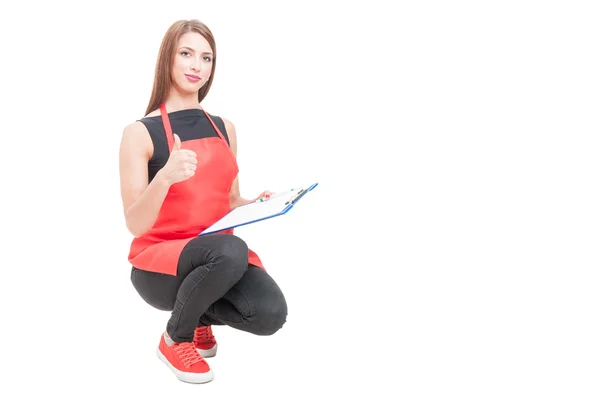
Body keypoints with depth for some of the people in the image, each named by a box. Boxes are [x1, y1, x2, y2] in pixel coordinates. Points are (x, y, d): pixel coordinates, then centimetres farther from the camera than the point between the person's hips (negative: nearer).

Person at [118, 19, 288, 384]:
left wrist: (258, 203, -5)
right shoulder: (141, 133, -9)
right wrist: (165, 176, -34)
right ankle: (174, 339, -6)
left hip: (218, 254, 5)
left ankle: (202, 316, 12)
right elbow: (136, 225, -15)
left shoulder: (225, 128, 8)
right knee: (230, 250, -38)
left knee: (270, 313, -25)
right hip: (159, 261, -5)